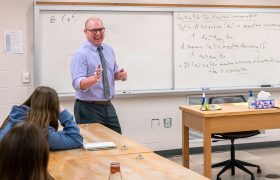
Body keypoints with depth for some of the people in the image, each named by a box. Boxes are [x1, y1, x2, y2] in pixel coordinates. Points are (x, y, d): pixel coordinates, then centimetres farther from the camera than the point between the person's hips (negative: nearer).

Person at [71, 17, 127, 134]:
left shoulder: (109, 50, 7)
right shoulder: (81, 54, -14)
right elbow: (77, 83, -23)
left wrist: (120, 75, -5)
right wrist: (94, 79, -42)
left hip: (108, 107, 6)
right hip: (88, 109, -6)